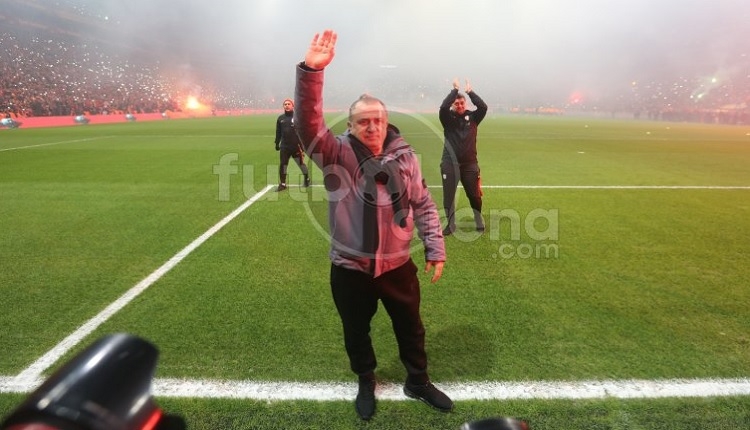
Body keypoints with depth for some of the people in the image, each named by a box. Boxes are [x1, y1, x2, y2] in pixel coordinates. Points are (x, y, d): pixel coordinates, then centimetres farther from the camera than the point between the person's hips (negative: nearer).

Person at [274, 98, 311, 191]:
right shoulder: (280, 118, 9)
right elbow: (278, 132, 15)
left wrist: (302, 144, -9)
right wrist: (277, 143, 13)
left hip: (296, 146, -3)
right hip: (284, 146, 3)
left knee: (301, 163, 6)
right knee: (282, 165, 0)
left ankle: (307, 179, 28)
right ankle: (282, 184, 9)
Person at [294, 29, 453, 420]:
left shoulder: (404, 157, -3)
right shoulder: (337, 154, -10)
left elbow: (424, 205, 4)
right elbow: (308, 123, -28)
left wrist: (435, 249, 2)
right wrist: (311, 70, -41)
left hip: (397, 265, 2)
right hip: (349, 268, -1)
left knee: (411, 328, 20)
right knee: (356, 331, 20)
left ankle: (418, 382, 47)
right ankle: (366, 384, 48)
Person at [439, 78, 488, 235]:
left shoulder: (472, 117, 4)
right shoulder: (448, 118, 0)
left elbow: (483, 107, -13)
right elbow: (443, 107, -19)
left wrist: (470, 91, -11)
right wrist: (455, 89, -15)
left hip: (470, 163, 1)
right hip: (450, 163, -1)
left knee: (474, 194, 9)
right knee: (449, 195, 4)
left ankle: (480, 223, 28)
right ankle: (450, 224, 18)